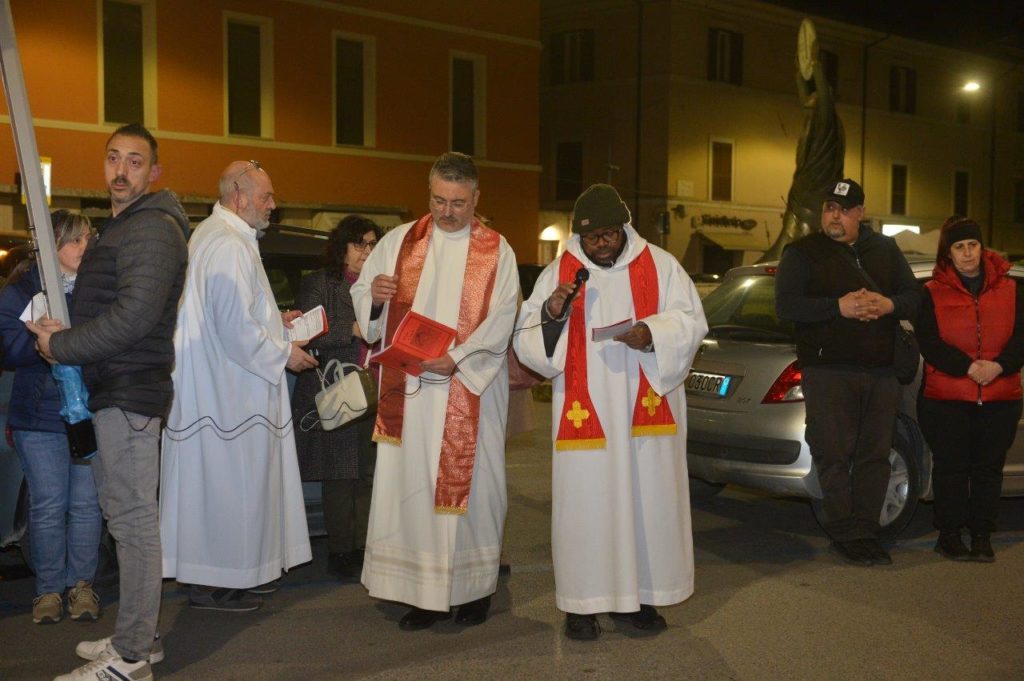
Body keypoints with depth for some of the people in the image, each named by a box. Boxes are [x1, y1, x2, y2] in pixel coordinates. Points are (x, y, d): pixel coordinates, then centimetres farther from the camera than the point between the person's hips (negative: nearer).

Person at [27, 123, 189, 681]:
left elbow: (134, 315, -23)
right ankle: (137, 636, 25)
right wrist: (60, 334, 9)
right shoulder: (120, 227, 20)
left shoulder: (152, 229, -13)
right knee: (126, 513, 15)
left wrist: (62, 346, -13)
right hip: (114, 387, 11)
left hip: (130, 391, -11)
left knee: (132, 517, -7)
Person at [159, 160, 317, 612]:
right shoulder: (231, 247, -19)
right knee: (229, 485, -1)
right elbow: (237, 328, -23)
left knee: (215, 485, 15)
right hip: (229, 392, -11)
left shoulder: (207, 235, 16)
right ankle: (216, 583, 8)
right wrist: (284, 353, -10)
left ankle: (207, 575, 24)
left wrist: (273, 320, 18)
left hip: (210, 385, 11)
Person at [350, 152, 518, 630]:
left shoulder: (496, 251, 4)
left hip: (470, 389, -2)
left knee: (470, 482, 1)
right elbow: (361, 300, 12)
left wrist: (457, 359, -19)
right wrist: (374, 295, -12)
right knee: (411, 483, 0)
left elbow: (500, 322, -5)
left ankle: (475, 587, 14)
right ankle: (426, 593, 8)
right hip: (409, 389, 2)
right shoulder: (400, 240, 10)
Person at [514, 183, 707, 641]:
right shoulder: (557, 273, 5)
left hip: (647, 410, 1)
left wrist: (650, 334, -17)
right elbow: (527, 341, 4)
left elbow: (690, 321, 2)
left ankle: (638, 595, 17)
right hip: (584, 411, 0)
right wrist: (551, 313, -17)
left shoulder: (660, 265, 5)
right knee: (585, 503, 0)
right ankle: (582, 602, 9)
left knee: (647, 499, 4)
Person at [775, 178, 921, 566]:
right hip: (828, 371, -4)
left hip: (881, 372, 4)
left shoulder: (885, 250, 17)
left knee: (875, 455, 5)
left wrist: (889, 305, -8)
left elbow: (915, 297, 15)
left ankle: (866, 532, 14)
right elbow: (785, 305, -7)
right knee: (834, 455, -4)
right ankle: (845, 535, 4)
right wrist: (838, 307, -18)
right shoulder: (803, 253, 3)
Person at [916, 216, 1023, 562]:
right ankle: (949, 535, 14)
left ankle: (982, 536, 17)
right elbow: (929, 342, -8)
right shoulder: (932, 293, 2)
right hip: (946, 400, -2)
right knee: (951, 467, 3)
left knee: (989, 467, 7)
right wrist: (968, 367, -19)